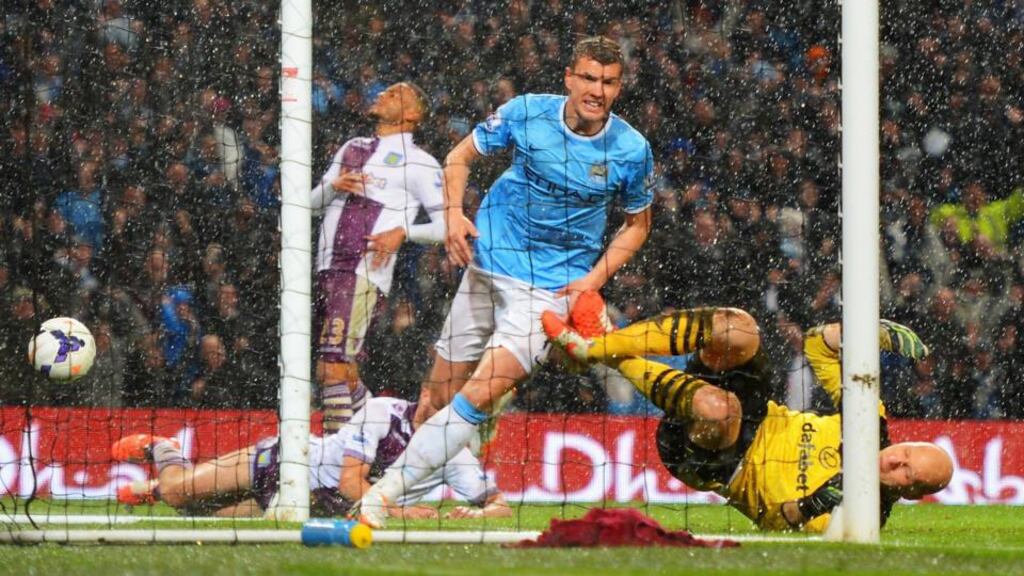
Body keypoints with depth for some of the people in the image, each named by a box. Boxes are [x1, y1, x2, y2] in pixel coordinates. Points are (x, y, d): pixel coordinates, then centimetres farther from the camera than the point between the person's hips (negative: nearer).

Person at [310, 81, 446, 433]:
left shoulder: (419, 163, 3)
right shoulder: (353, 149, 23)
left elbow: (447, 225, -2)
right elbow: (313, 202, 20)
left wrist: (402, 233, -17)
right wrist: (334, 186, -1)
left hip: (367, 275, -7)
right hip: (328, 270, 7)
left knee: (334, 368, -19)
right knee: (335, 373, 9)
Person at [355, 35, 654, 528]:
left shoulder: (632, 150, -8)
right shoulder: (526, 113, -7)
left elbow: (637, 224, 8)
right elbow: (460, 155, 8)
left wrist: (595, 277, -6)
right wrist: (454, 214, -10)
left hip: (551, 288, -3)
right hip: (487, 267, 3)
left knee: (476, 399, -18)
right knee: (440, 395, 8)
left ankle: (382, 496, -19)